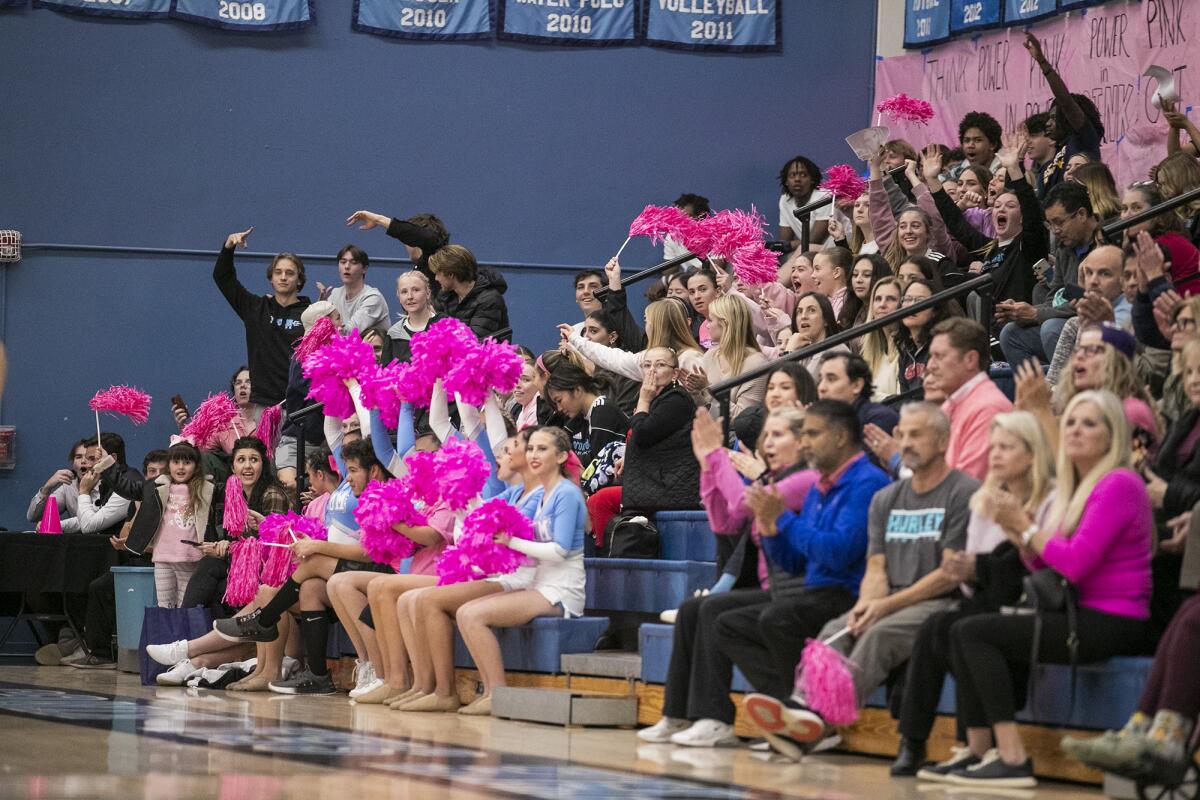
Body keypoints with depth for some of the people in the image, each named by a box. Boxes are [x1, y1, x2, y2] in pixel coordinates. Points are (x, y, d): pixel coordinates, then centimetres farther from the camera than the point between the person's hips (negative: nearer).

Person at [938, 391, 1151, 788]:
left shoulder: (1118, 486, -11)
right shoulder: (1074, 489, 19)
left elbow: (1075, 563, -20)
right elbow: (1044, 568, 17)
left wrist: (1026, 526, -9)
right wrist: (1017, 532, 0)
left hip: (1110, 623, -10)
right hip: (1083, 617, 10)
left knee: (972, 633, -16)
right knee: (965, 633, 7)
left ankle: (1013, 758, -20)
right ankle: (979, 752, 1)